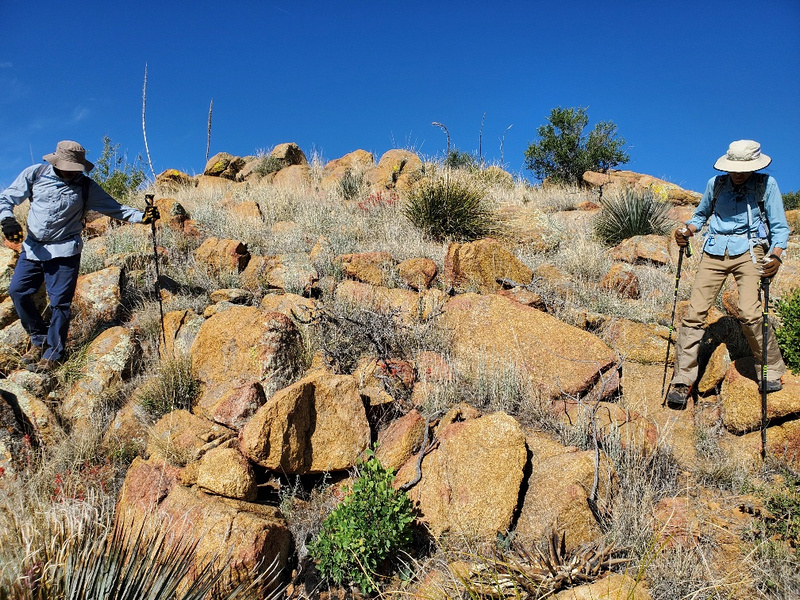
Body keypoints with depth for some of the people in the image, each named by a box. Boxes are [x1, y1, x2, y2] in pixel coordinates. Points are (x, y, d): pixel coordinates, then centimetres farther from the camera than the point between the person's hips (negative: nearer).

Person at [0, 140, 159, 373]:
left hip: (64, 251, -3)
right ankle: (39, 338, 20)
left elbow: (114, 208, -4)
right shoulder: (34, 174, -1)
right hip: (32, 247, 3)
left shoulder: (86, 187, -4)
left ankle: (53, 354, 7)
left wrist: (141, 216, -20)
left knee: (59, 302, -4)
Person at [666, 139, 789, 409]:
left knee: (749, 312, -19)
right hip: (714, 252, 2)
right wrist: (686, 231, 3)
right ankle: (682, 381, -2)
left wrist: (776, 256, -15)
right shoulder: (716, 184, 10)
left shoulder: (766, 184, 3)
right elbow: (701, 215, 24)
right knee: (695, 312, -8)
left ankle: (771, 370, 5)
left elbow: (780, 227, 4)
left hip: (749, 250, -2)